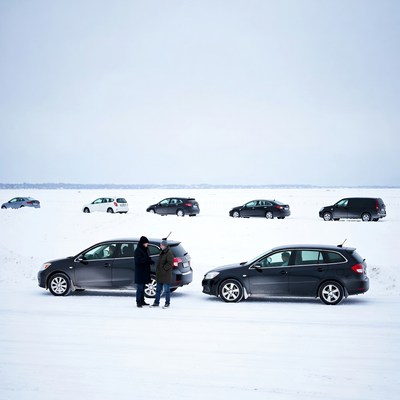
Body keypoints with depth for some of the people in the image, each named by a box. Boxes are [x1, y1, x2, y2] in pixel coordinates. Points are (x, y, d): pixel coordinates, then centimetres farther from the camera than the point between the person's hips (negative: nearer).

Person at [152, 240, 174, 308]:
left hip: (166, 275, -9)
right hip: (160, 275, 9)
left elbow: (170, 263, -20)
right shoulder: (162, 252, 15)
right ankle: (156, 303, 21)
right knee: (158, 289, 13)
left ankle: (167, 304, 5)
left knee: (166, 290, -2)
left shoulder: (169, 253, -14)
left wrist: (164, 268, -18)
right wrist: (158, 271, 12)